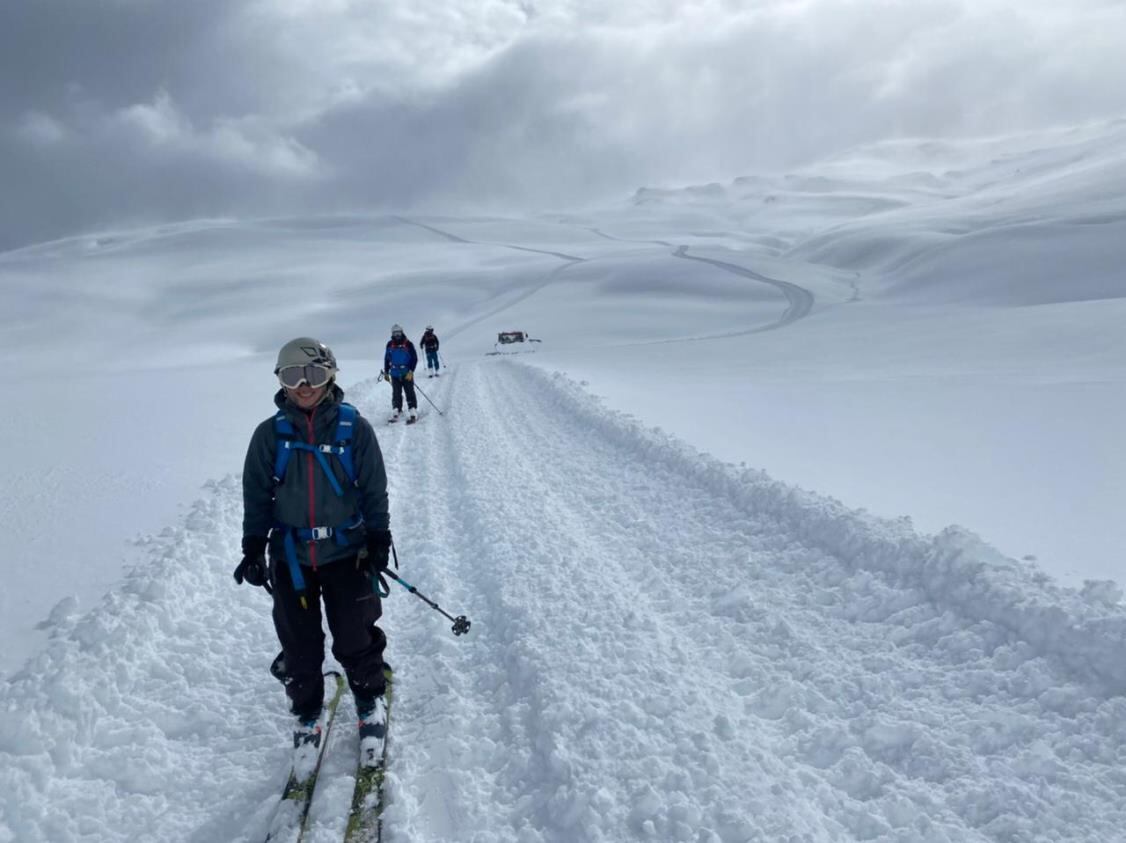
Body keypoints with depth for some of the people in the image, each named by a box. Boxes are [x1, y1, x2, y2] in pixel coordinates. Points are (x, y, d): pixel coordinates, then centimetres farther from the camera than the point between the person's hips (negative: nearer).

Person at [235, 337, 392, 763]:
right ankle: (307, 715, 30)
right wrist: (253, 548, 0)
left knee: (355, 637, 5)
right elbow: (256, 495, 4)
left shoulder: (354, 428, -5)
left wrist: (378, 540, -3)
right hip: (290, 556, 2)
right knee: (299, 646, 8)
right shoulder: (270, 434, -1)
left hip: (346, 551, -1)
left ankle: (370, 699, 31)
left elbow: (374, 490, -1)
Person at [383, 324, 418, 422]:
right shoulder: (390, 345, 7)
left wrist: (411, 371, -13)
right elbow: (387, 359, 15)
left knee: (410, 393, -4)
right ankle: (396, 412, 11)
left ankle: (413, 413, -3)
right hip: (395, 374, 3)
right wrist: (386, 372, 13)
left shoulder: (408, 344, -5)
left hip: (407, 374, -3)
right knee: (396, 394, 5)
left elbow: (414, 358, -5)